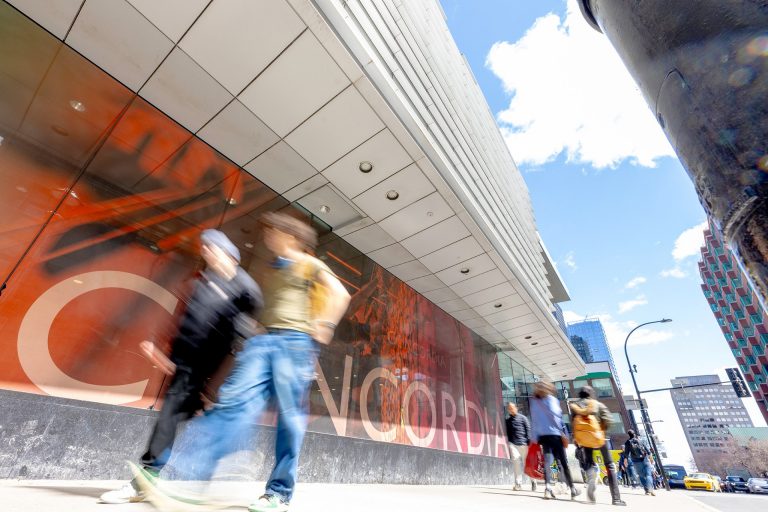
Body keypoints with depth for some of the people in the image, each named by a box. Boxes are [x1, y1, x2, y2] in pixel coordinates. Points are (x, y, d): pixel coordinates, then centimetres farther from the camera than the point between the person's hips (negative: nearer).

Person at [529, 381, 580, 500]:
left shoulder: (534, 402, 13)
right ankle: (572, 489, 15)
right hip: (554, 433, -3)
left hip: (541, 435, 3)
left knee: (547, 461, -1)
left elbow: (534, 420, 11)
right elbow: (555, 416, -9)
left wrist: (535, 437, 13)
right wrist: (563, 434, -6)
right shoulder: (550, 399, 0)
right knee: (563, 462, 7)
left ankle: (548, 487, -17)